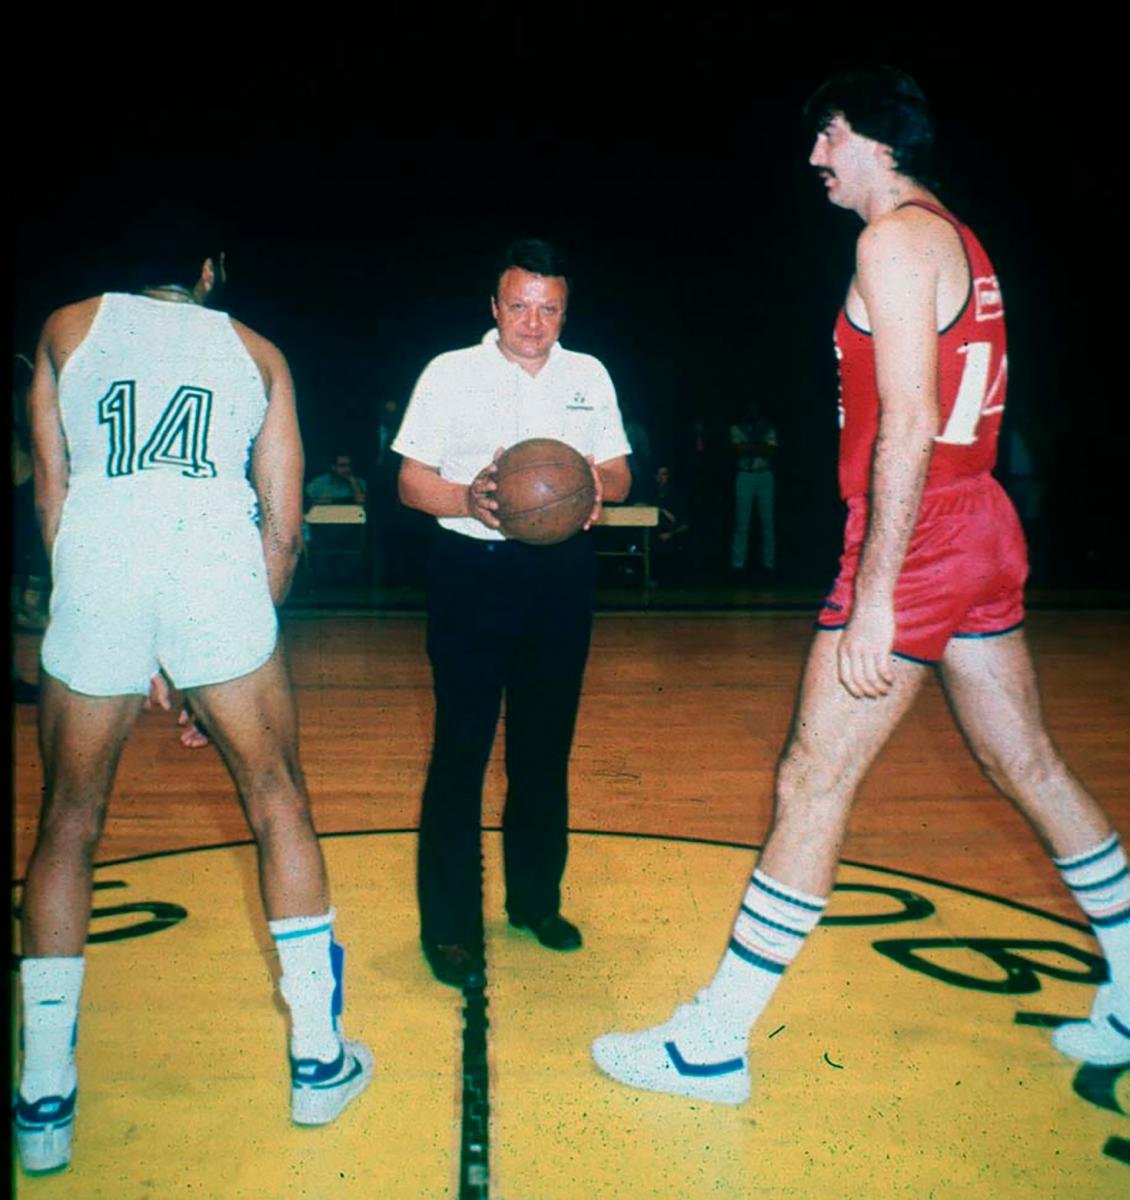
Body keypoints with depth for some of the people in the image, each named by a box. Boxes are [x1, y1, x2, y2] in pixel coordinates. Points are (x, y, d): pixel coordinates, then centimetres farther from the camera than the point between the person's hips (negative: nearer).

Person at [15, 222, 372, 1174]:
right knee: (278, 800, 14)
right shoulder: (256, 351, 23)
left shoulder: (68, 328, 23)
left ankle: (44, 1102, 16)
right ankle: (319, 1061, 21)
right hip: (218, 571, 0)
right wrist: (227, 643, 23)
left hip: (99, 572, 1)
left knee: (70, 822, 14)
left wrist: (124, 646, 21)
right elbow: (283, 528, 16)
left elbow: (52, 494, 17)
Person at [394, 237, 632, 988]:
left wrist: (599, 486, -13)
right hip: (473, 569, -3)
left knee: (547, 745, 10)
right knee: (461, 748, -5)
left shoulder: (589, 376, 11)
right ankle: (450, 926, 6)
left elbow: (619, 471, 11)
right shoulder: (450, 373, 2)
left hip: (563, 572, 3)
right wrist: (467, 499, -22)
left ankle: (536, 898, 26)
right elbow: (412, 480, -1)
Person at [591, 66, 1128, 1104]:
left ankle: (711, 1045, 5)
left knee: (813, 784, -6)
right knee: (1028, 766, 17)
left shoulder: (895, 239, -11)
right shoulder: (960, 242, 18)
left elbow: (909, 425, -21)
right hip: (981, 528, 10)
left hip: (917, 544, -10)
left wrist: (874, 594, -22)